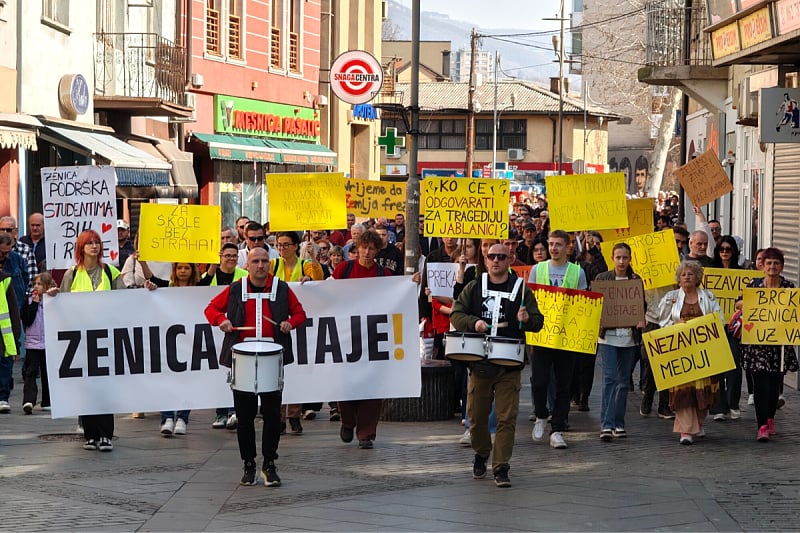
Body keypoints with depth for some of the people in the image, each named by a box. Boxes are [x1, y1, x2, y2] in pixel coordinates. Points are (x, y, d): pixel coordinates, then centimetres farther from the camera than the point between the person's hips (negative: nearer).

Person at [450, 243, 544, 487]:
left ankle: (501, 468, -5)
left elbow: (538, 321, 4)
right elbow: (456, 314, 6)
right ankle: (481, 454, 35)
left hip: (509, 364, -2)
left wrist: (527, 319, -18)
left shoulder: (521, 289, 5)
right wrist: (474, 322, -13)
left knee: (507, 417, -8)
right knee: (477, 415, 9)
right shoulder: (474, 287, 9)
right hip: (479, 362, 2)